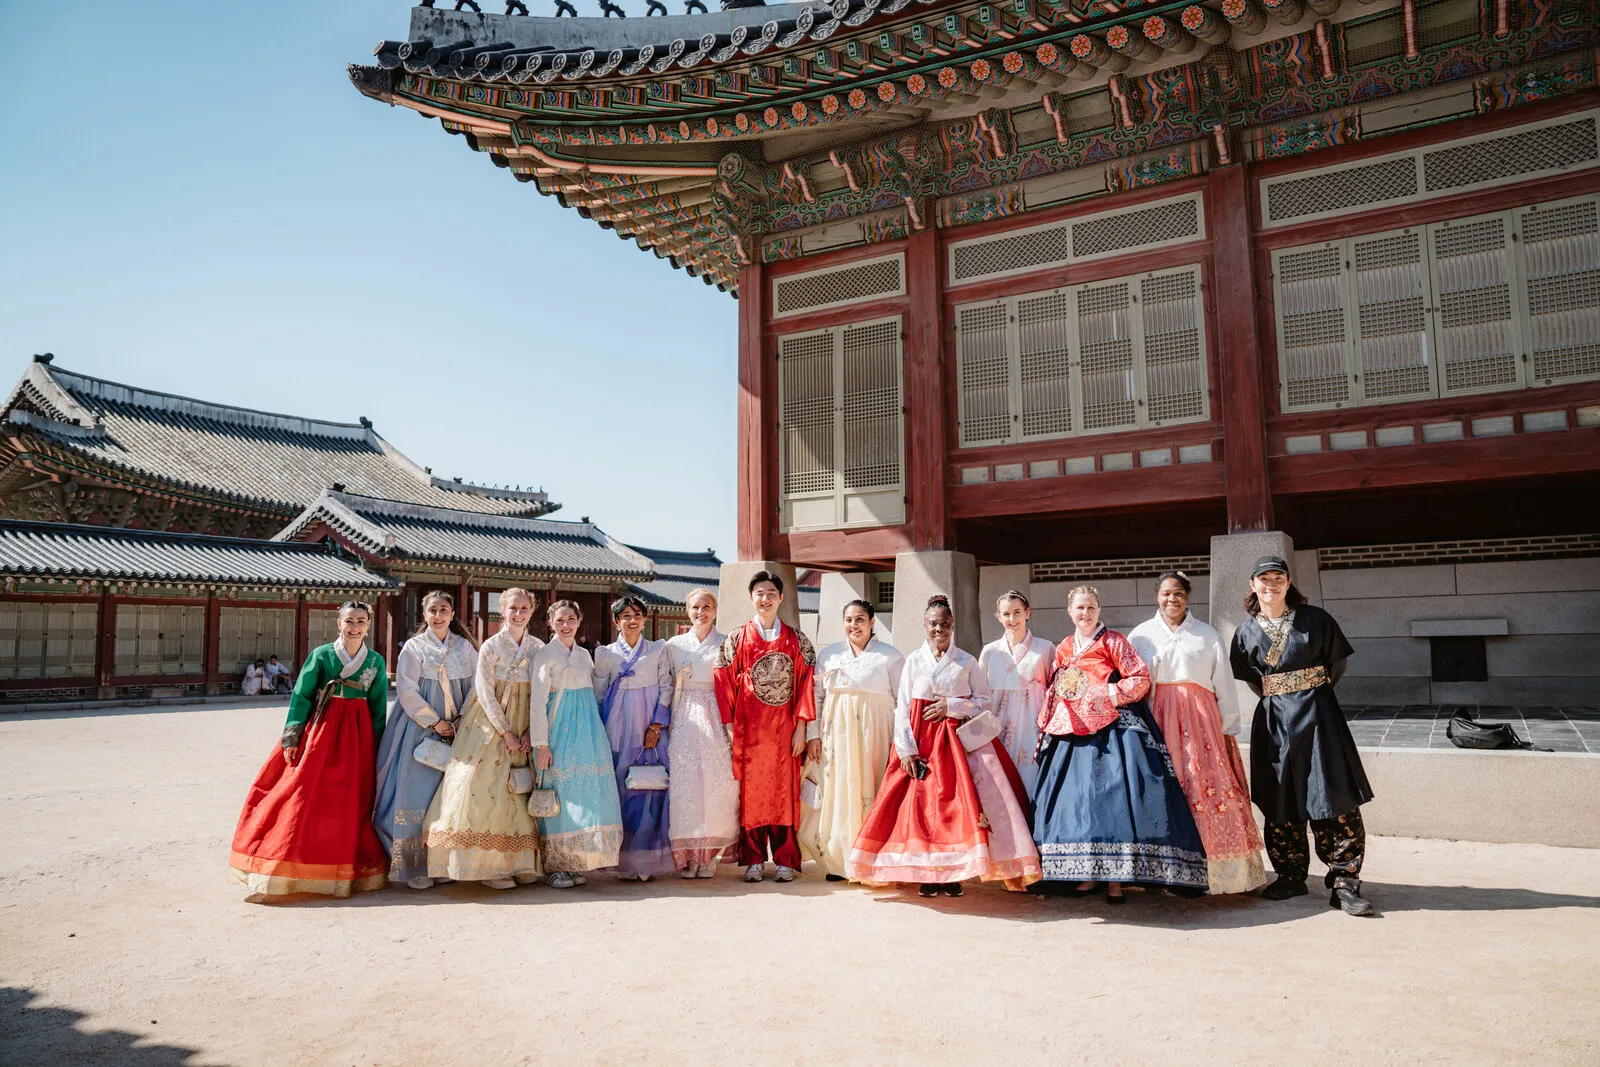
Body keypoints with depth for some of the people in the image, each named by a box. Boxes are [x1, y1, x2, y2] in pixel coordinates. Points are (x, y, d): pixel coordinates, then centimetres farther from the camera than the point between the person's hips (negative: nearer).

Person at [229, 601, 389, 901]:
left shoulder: (376, 662, 6)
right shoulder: (320, 655, 0)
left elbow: (379, 708, 9)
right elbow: (300, 696, -1)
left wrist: (376, 747, 5)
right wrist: (291, 738, -8)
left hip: (357, 736, 2)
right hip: (320, 730, -2)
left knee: (350, 804, 3)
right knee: (301, 796, -6)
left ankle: (344, 873, 16)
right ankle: (272, 878, 0)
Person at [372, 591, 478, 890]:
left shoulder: (465, 647, 10)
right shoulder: (413, 647, 3)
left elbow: (476, 686, 8)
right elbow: (406, 690, -5)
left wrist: (462, 720, -6)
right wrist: (435, 722, -10)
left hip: (457, 729, 2)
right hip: (421, 728, -2)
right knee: (418, 792, -7)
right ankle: (415, 867, -1)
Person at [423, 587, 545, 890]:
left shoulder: (539, 648, 6)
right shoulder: (491, 646, -4)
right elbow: (485, 693, -7)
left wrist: (530, 732, -6)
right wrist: (506, 732, -11)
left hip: (523, 730, 3)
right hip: (491, 726, -3)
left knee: (522, 792, 2)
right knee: (488, 787, -10)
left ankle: (520, 862, 9)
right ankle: (488, 865, -3)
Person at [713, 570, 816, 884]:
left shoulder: (797, 640, 6)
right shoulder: (736, 639, 5)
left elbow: (806, 683, 3)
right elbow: (724, 682, 2)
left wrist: (801, 727, -4)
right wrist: (730, 726, -5)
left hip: (784, 729, 0)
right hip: (748, 729, 0)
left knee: (785, 790, 2)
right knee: (751, 790, 2)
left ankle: (785, 860, 10)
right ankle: (753, 860, 11)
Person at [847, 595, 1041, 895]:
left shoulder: (967, 662, 5)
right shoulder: (913, 661, 6)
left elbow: (984, 701, 5)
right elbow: (902, 708, 2)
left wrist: (952, 706, -10)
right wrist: (906, 749, -7)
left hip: (961, 739, 0)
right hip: (922, 741, 1)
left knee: (958, 803, -7)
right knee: (922, 805, -3)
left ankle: (954, 873, 4)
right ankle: (928, 873, 7)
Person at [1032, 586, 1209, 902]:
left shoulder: (1112, 641, 1)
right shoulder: (1063, 649, 16)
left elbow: (1141, 679, -5)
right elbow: (1054, 692, 20)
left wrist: (1109, 695, -13)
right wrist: (1045, 728, 13)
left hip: (1113, 731, -5)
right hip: (1073, 734, 5)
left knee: (1113, 797, -11)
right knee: (1076, 799, 2)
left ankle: (1114, 877, -5)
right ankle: (1085, 873, 10)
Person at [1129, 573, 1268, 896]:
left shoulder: (1207, 635, 12)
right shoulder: (1140, 635, 11)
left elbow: (1224, 686, 10)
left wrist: (1228, 730, 4)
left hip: (1200, 719, 0)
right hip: (1158, 721, 0)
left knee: (1211, 787, -8)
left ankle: (1218, 871, 0)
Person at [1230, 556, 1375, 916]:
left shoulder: (1314, 619, 0)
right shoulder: (1247, 632, 6)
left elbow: (1338, 660, 7)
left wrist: (1312, 692, 8)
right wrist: (1274, 696, 10)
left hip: (1316, 716, -2)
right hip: (1273, 721, 2)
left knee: (1335, 801, -7)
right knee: (1279, 804, 6)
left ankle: (1344, 884, -2)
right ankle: (1291, 878, 18)